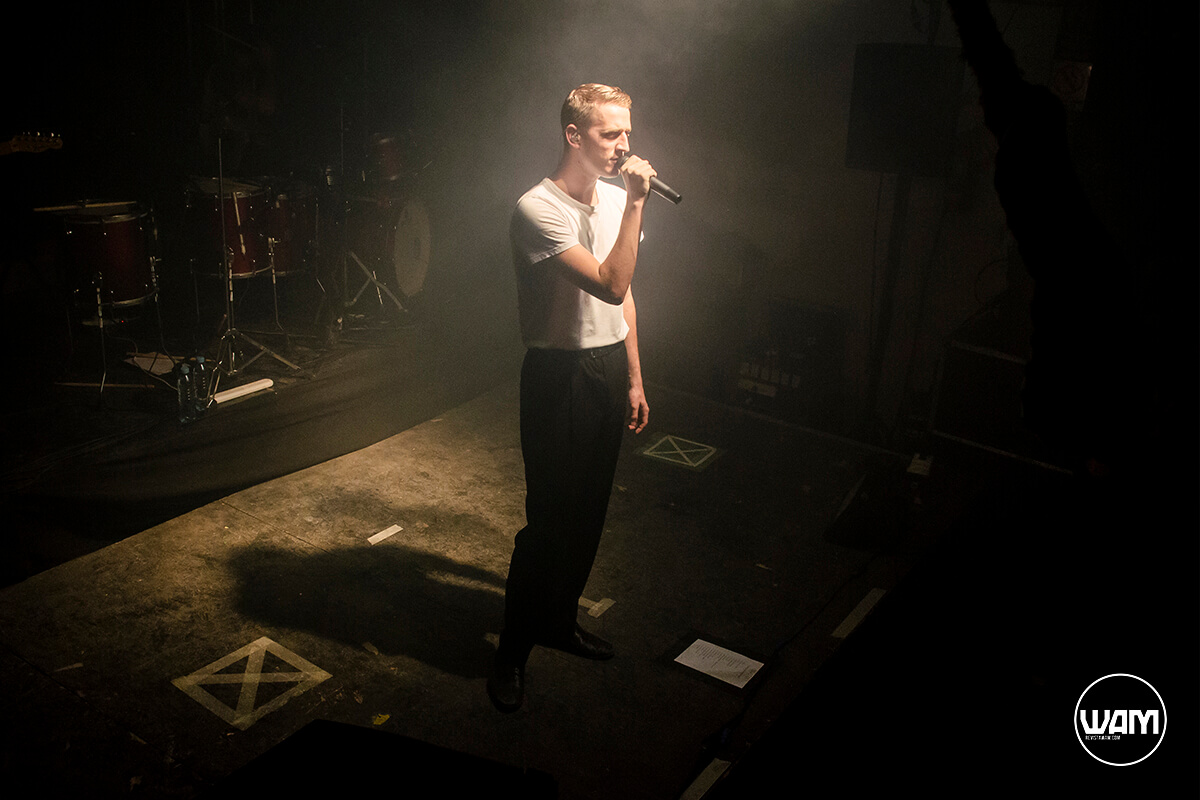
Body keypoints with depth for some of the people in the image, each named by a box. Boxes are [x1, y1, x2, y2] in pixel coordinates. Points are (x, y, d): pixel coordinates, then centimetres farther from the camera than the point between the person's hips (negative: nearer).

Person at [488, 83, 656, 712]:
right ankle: (513, 650, 17)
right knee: (549, 519, -1)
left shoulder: (615, 199, 7)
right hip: (559, 376, -7)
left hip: (610, 367, 7)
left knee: (588, 512, 16)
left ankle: (559, 620, 35)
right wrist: (636, 204, -24)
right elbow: (611, 284, -27)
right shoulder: (538, 209, -17)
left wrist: (635, 378, 13)